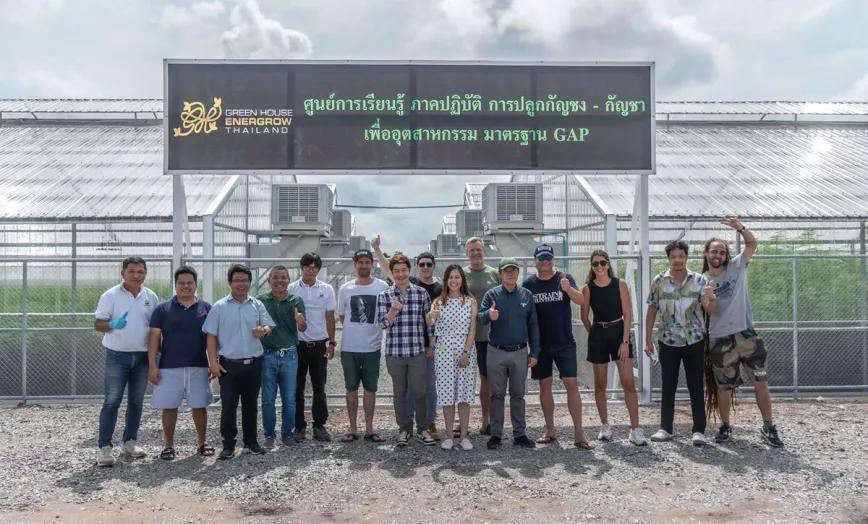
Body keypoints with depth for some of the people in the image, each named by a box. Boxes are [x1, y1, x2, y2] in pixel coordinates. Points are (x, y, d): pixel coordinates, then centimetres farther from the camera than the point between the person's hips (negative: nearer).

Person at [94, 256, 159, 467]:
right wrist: (113, 325, -27)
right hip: (117, 356, -4)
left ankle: (130, 442, 22)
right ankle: (104, 447, -1)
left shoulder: (151, 297, 6)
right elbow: (98, 324, -6)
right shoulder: (111, 295, -5)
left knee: (136, 401, 11)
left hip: (142, 356, 4)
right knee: (112, 401, -5)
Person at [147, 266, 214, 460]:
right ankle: (168, 445, 19)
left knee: (199, 406, 6)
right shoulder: (163, 309, 2)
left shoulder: (206, 308, 5)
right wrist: (152, 365, -6)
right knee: (169, 407, 4)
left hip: (198, 366, 1)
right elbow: (154, 338, 0)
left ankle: (201, 443, 22)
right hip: (169, 367, -1)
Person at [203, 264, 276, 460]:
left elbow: (269, 326, 6)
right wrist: (213, 362, -8)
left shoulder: (257, 305, 7)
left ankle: (251, 442, 23)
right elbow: (211, 336, -1)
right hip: (229, 364, -3)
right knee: (228, 406, 0)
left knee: (250, 404, 12)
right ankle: (228, 445, 11)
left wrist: (263, 331, -19)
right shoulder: (219, 307, -1)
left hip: (253, 364, 3)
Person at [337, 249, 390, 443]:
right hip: (349, 348, 1)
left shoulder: (382, 287, -3)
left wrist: (370, 331, -1)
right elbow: (342, 316, 11)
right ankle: (352, 429, 18)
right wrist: (356, 331, 4)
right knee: (351, 388, 8)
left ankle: (369, 429, 18)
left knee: (370, 388, 9)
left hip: (372, 347, -1)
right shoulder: (345, 289, 1)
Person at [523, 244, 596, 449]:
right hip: (540, 345, 2)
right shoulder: (528, 284, 2)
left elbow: (581, 301, -15)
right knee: (545, 385, 8)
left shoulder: (565, 278, -1)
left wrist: (568, 289, -35)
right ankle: (550, 431, 19)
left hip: (565, 343, -2)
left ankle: (578, 433, -1)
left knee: (572, 384, -6)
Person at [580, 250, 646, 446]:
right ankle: (605, 426, 21)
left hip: (619, 332, -1)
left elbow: (628, 314, -5)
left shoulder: (620, 284, -3)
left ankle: (635, 429, -1)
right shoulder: (588, 288, -2)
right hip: (598, 335, 1)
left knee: (628, 383, -5)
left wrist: (625, 341, -11)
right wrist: (596, 334, 8)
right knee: (600, 384, 9)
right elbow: (585, 317, 7)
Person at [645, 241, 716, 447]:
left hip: (694, 341, -1)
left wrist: (709, 299, -34)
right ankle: (666, 428, 17)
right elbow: (651, 311, 5)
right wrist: (648, 340, 3)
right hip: (668, 342, 1)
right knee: (668, 386, 8)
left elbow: (711, 310, -10)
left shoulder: (699, 281, -3)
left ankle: (699, 430, 9)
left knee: (696, 387, 3)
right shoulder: (658, 281, 0)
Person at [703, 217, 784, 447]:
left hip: (746, 335, 0)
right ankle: (725, 426, 26)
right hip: (719, 341, 0)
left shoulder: (736, 267, 2)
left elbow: (752, 244, -11)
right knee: (724, 387, 10)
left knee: (761, 382, 2)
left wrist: (741, 227, -28)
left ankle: (768, 427, 16)